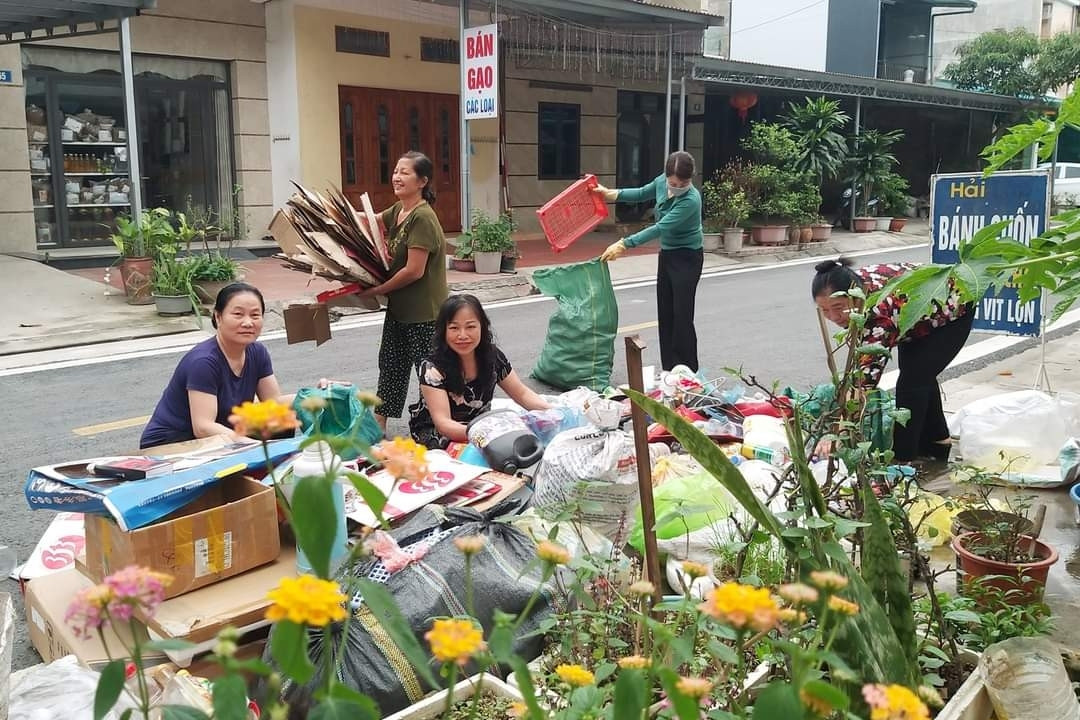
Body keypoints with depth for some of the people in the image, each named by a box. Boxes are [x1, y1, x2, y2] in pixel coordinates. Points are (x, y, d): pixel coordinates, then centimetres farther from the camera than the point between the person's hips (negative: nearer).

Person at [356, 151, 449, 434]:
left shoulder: (422, 217, -20)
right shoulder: (398, 210, 6)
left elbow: (414, 271, -24)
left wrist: (377, 290, -13)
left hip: (424, 312, -9)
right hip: (399, 308, 10)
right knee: (391, 365, 18)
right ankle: (378, 424, 31)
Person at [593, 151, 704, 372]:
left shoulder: (691, 200, -28)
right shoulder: (662, 182, -7)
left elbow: (660, 228, -31)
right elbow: (642, 194, 15)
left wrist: (624, 244, -32)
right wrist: (609, 194, 6)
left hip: (687, 258, -8)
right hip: (666, 254, 8)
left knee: (682, 316, -7)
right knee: (665, 314, 9)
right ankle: (669, 370, 17)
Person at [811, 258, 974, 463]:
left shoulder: (879, 309, -44)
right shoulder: (853, 286, -22)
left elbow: (868, 373, -50)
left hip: (953, 309, -8)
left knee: (912, 380, -16)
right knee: (919, 375, 18)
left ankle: (903, 458, -7)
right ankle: (936, 440, 37)